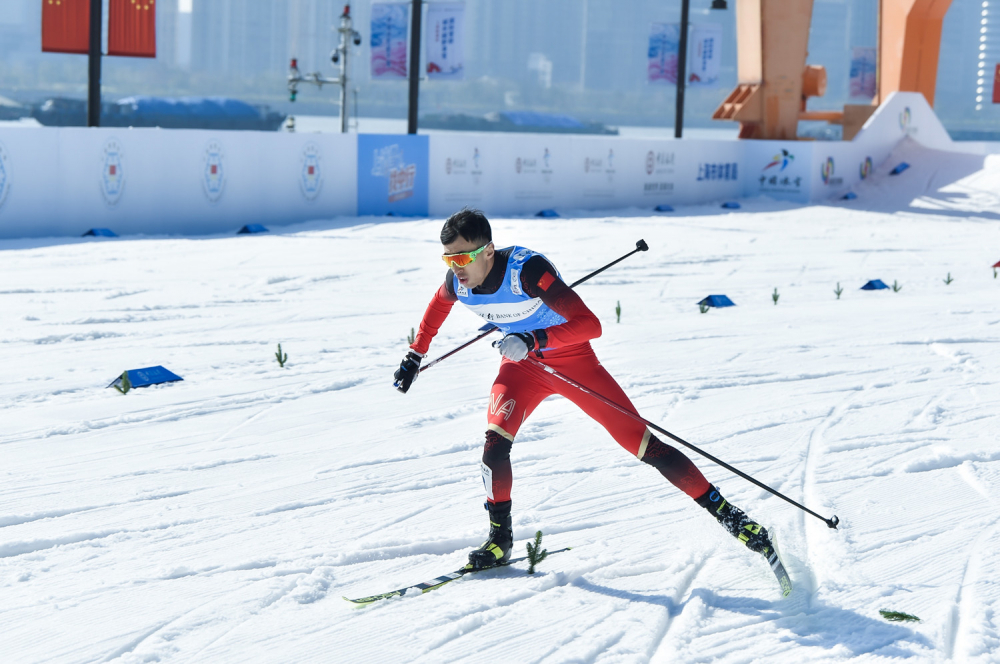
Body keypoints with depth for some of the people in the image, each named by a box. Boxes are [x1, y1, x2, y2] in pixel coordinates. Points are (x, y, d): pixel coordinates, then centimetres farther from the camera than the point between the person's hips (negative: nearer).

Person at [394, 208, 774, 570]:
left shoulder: (526, 270, -33)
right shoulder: (457, 282, -16)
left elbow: (590, 325, -38)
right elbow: (438, 307, 12)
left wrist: (535, 339, -49)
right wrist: (415, 355, 17)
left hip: (571, 359, -4)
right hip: (521, 366, 5)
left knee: (642, 444, -7)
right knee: (495, 441, -20)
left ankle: (724, 512, 2)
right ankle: (500, 538, -2)